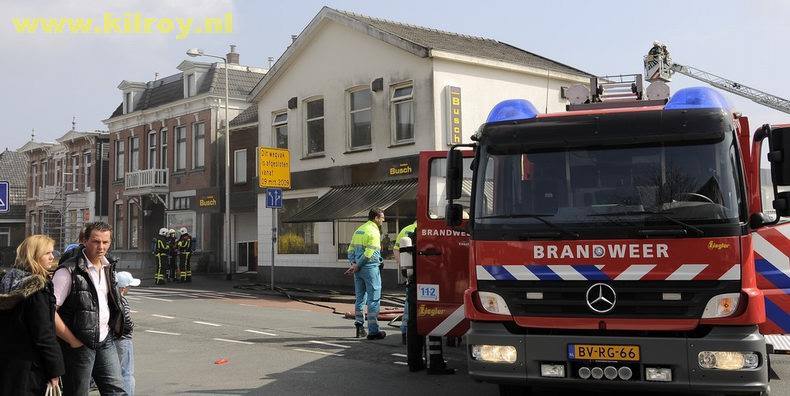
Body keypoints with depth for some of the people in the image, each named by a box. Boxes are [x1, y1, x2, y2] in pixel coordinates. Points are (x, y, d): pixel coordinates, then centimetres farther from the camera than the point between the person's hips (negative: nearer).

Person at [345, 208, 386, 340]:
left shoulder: (359, 230, 14)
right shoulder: (373, 232, -12)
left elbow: (351, 249, 12)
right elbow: (369, 253, -18)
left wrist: (354, 263, 1)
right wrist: (357, 266, -10)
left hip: (359, 269, 8)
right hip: (370, 268, -8)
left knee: (360, 298, 15)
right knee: (373, 299, -3)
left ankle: (359, 327, 19)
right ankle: (373, 331, -2)